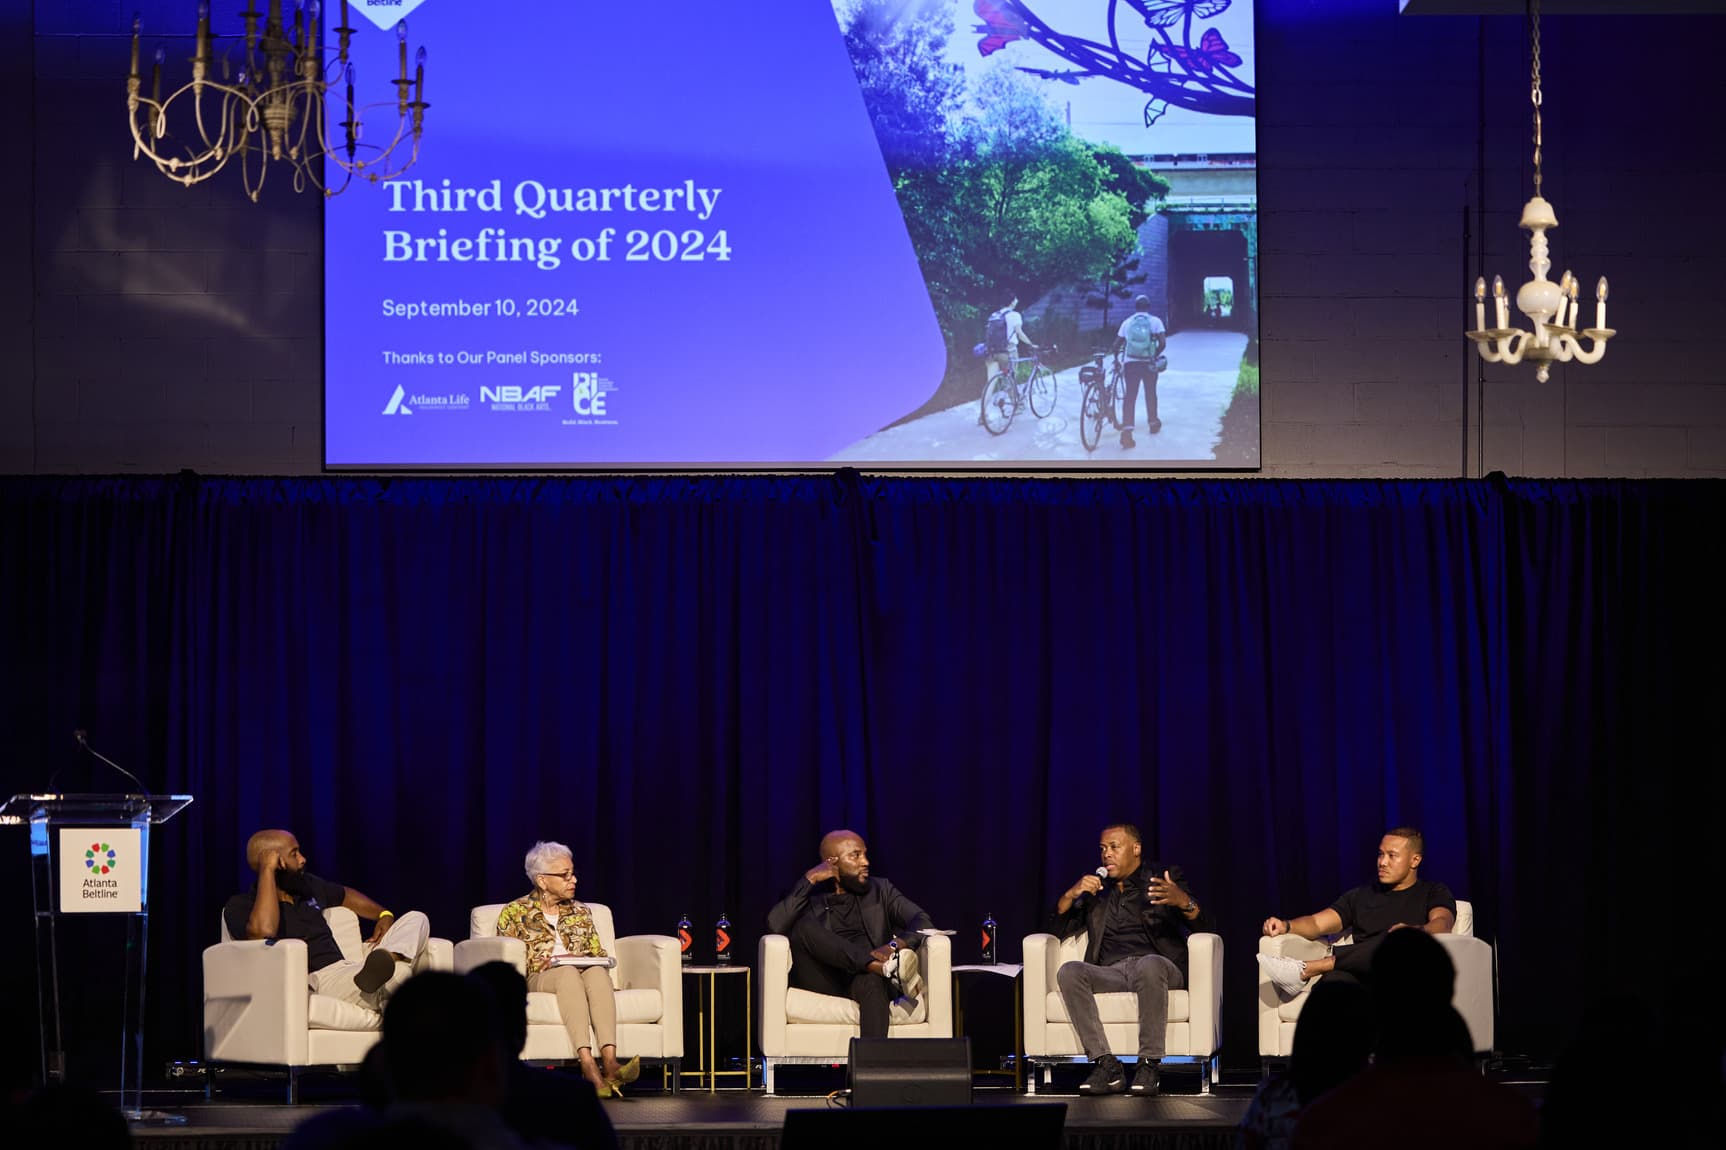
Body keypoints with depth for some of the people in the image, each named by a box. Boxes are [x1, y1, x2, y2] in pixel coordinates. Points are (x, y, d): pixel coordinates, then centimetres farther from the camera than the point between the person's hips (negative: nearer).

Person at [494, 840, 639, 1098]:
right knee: (568, 972, -39)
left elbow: (599, 955, 20)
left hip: (584, 975, 3)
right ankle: (588, 1065, -55)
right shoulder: (515, 912, 11)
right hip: (536, 981, -3)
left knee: (596, 971, -35)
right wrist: (538, 965, -12)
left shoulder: (581, 912, 24)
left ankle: (609, 1062, -53)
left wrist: (588, 961, -3)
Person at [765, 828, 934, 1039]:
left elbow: (923, 922, 3)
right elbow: (775, 927, -7)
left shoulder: (880, 890, 18)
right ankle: (875, 964, -36)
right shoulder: (810, 896, 13)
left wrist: (896, 944, -18)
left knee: (872, 980, -37)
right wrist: (809, 879, -6)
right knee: (804, 926, -25)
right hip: (823, 985, 0)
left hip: (865, 981, 0)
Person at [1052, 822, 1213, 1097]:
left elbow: (1202, 926, 2)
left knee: (1149, 964, -40)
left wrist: (1183, 901, -20)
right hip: (1109, 972, 3)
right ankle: (1106, 1065, -33)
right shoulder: (1096, 888, 24)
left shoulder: (1164, 877, 13)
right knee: (1069, 972, -28)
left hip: (1157, 965, -3)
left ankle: (1148, 1064, -36)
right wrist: (1071, 894, -2)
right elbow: (1061, 928, 17)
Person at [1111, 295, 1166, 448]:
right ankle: (1153, 423, 37)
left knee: (1130, 396, -3)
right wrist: (1155, 355, 8)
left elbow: (1117, 344, 7)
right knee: (1150, 394, 21)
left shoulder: (1127, 322, 6)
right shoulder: (1155, 321, 1)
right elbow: (1163, 342, -9)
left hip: (1130, 363, 1)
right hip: (1148, 364, -1)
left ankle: (1126, 431, -18)